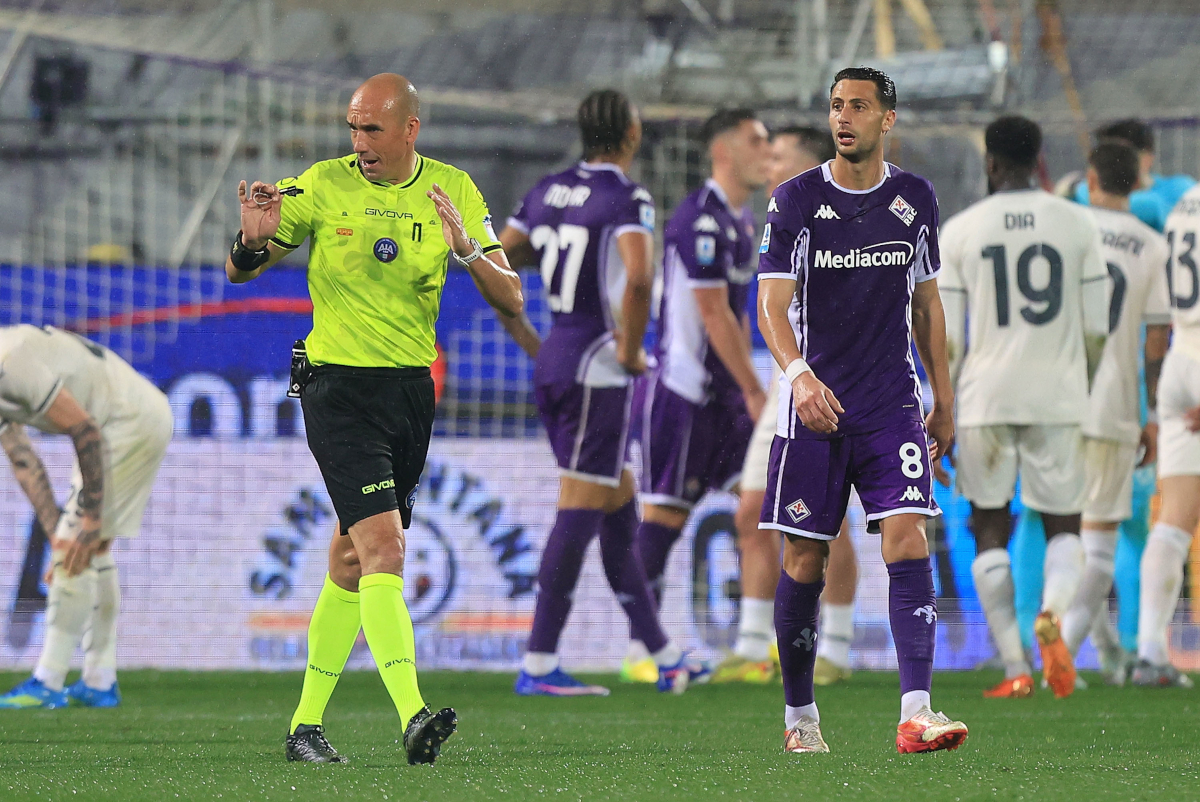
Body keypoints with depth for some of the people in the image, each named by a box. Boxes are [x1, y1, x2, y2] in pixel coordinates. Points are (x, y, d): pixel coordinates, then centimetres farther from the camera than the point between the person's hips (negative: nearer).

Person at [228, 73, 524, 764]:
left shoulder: (453, 190, 2)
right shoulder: (323, 186, -4)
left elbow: (511, 300, -1)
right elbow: (241, 272, 5)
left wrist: (466, 249, -20)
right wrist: (253, 241, -18)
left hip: (413, 389, 4)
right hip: (340, 388, -4)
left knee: (354, 561, 11)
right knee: (383, 547, -19)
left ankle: (307, 723, 22)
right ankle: (414, 718, -30)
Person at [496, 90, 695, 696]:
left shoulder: (548, 191, 10)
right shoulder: (626, 200, -12)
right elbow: (639, 279, -29)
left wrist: (528, 342, 18)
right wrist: (632, 349, -15)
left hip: (552, 364, 8)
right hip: (597, 369, -8)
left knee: (620, 510, 16)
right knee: (580, 514, -5)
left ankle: (661, 653, 23)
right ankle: (539, 664, -6)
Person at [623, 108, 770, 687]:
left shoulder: (741, 219, 14)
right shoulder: (701, 220, -17)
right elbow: (714, 314, -19)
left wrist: (748, 385, 17)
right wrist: (754, 390, -16)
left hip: (724, 393, 9)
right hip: (682, 389, -9)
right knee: (665, 513, -6)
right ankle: (642, 649, -2)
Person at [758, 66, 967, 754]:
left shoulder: (916, 199, 7)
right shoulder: (796, 200, -3)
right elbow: (773, 304, -9)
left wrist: (944, 400, 16)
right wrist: (799, 374, -28)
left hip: (893, 402, 1)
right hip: (814, 403, -1)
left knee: (908, 538, -14)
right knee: (805, 560, 2)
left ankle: (916, 711, -21)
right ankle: (800, 715, 18)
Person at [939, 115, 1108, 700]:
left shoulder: (960, 230, 1)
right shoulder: (1077, 224, 3)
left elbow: (945, 339, 0)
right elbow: (1096, 330, 4)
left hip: (985, 398, -1)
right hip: (1058, 398, 1)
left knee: (990, 529, 9)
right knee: (1064, 525, 12)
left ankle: (1015, 670, 0)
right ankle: (1052, 614, -20)